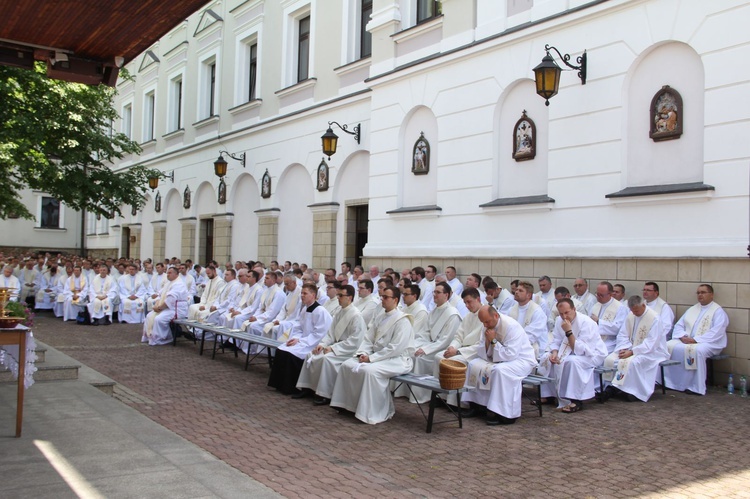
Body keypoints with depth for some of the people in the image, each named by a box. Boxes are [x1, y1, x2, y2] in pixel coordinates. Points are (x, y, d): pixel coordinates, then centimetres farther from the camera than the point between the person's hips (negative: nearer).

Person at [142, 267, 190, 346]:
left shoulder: (178, 284, -18)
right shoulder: (169, 283, 16)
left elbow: (170, 300, -26)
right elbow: (162, 296, 18)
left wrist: (159, 307, -17)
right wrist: (156, 305, 1)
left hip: (176, 310, -10)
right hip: (166, 308, 10)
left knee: (158, 319, -28)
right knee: (150, 316, 3)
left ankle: (157, 339, -15)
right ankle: (149, 336, 7)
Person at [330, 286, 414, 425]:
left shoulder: (402, 320, -14)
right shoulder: (382, 318, 13)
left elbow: (395, 348, -22)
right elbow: (368, 338, 14)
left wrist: (372, 358, -20)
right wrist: (363, 353, -6)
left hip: (397, 360, -9)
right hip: (379, 357, 9)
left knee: (370, 370, -33)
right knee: (347, 365, -4)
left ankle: (373, 413, -20)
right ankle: (350, 404, 2)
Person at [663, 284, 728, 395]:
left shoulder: (718, 311, 1)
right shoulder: (692, 309, 21)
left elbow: (716, 333, -13)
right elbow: (679, 325, 17)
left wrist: (695, 340, -20)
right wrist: (683, 336, -5)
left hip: (708, 343, -6)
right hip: (686, 340, 6)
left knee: (697, 350, -38)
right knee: (669, 346, -18)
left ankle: (696, 387, -29)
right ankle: (670, 381, -19)